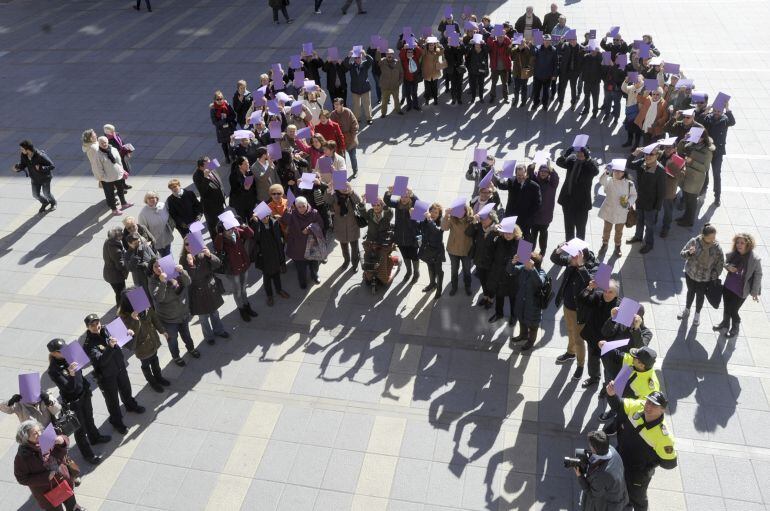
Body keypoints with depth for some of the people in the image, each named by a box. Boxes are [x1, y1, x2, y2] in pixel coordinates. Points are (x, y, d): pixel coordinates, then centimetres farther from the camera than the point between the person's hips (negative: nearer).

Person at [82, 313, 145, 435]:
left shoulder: (106, 331, -10)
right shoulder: (89, 344, -25)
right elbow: (101, 361, -36)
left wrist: (128, 334, -15)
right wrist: (110, 347, -50)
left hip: (120, 368, 5)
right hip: (106, 376, -5)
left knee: (126, 389, 28)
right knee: (112, 400, 12)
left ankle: (131, 405, 57)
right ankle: (116, 422, 34)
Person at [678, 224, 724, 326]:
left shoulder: (717, 247, -20)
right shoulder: (694, 242, -21)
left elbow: (720, 263, -7)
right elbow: (682, 254, -12)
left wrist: (715, 277, -7)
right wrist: (689, 253, -34)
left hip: (705, 278, -1)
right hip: (690, 274, 1)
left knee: (700, 295, 17)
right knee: (690, 292, 22)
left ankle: (697, 314, 43)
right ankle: (686, 310, 48)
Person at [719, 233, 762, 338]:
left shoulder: (755, 259, -23)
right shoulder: (732, 254, -10)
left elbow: (758, 275, -13)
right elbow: (725, 262, 9)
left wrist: (755, 292, -9)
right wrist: (728, 266, -16)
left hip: (741, 291, -4)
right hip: (728, 286, 4)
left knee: (733, 310, 10)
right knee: (726, 307, 22)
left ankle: (735, 327, 40)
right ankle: (725, 323, 50)